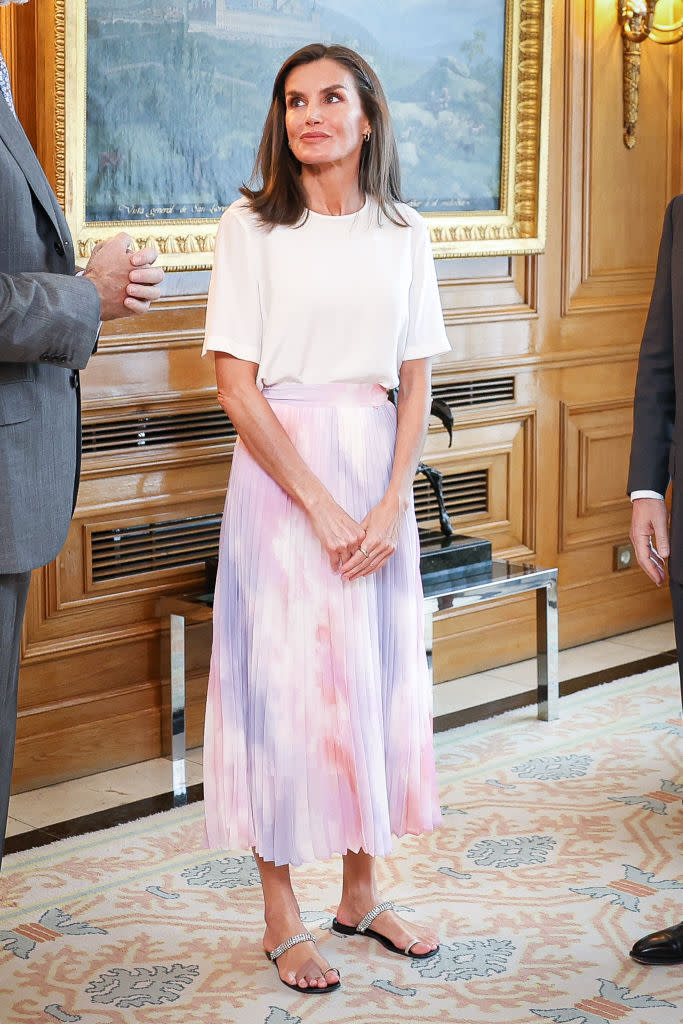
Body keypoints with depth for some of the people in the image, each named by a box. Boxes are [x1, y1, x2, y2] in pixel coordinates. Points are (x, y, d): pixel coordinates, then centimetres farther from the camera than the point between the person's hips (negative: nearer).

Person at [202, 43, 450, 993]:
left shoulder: (402, 233, 6)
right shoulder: (252, 227, -4)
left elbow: (416, 383, 6)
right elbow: (235, 384, -9)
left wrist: (391, 505, -7)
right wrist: (321, 505, -13)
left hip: (378, 476, 4)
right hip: (283, 475, -4)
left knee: (377, 674, 9)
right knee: (282, 681, 0)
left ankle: (362, 895, 24)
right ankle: (283, 918, 11)